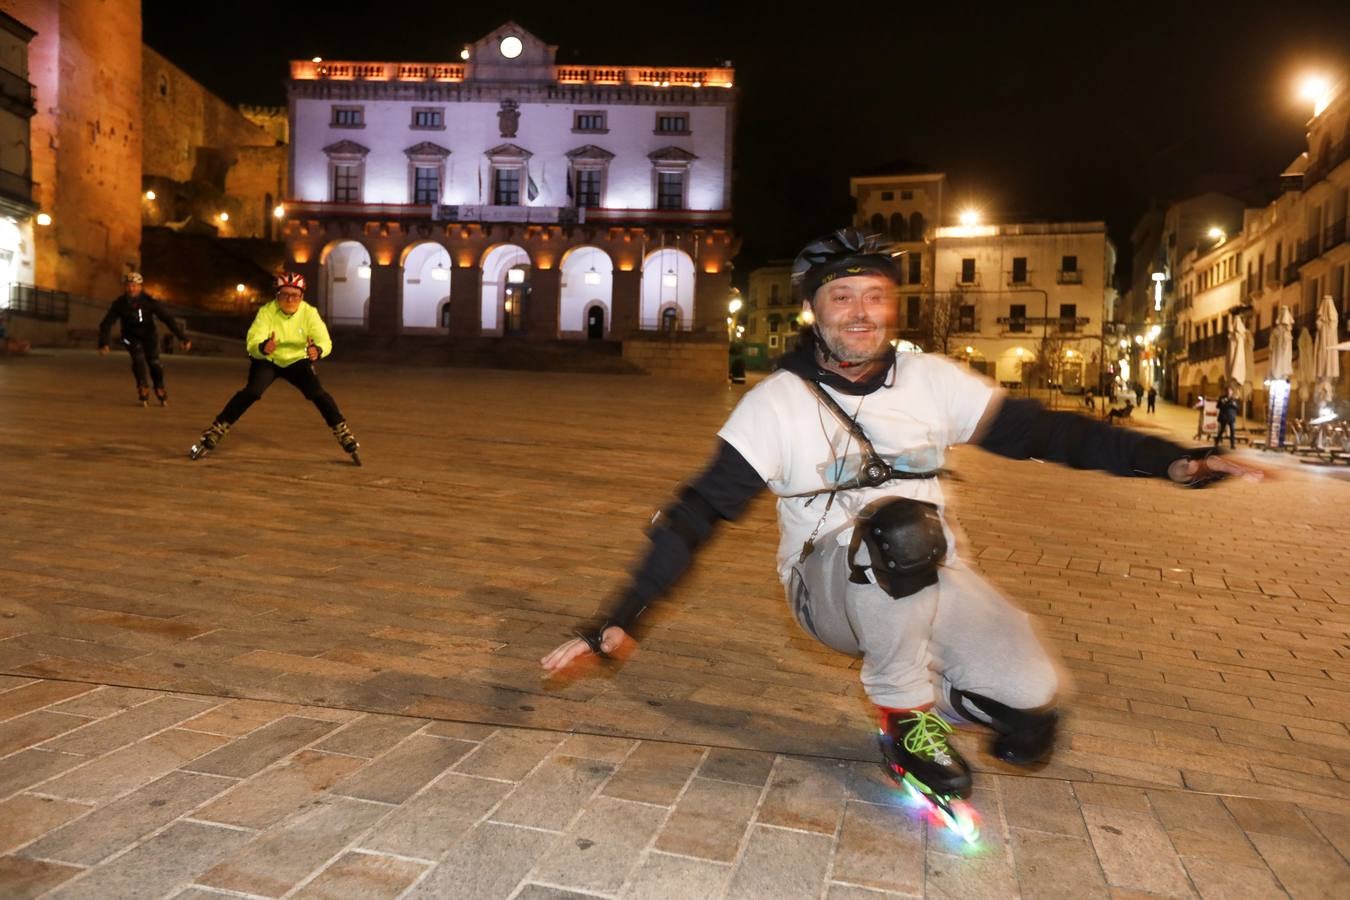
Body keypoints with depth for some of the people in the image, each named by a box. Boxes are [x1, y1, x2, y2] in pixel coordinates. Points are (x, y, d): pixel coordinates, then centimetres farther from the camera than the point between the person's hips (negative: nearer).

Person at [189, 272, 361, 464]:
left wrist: (318, 350, -56)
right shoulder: (267, 312, -24)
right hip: (267, 360, -1)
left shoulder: (309, 313, -21)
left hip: (297, 361, 1)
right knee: (252, 392, -25)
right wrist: (262, 347, -57)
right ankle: (212, 435, -16)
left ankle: (346, 437, -8)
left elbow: (325, 341, -32)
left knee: (317, 393, -20)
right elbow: (252, 342, -33)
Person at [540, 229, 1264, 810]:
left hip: (926, 580, 4)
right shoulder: (778, 401, -11)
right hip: (830, 584, -3)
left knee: (1032, 697, -19)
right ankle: (904, 713, -12)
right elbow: (702, 507, -14)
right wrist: (624, 616, -21)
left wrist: (1170, 460, -11)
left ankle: (930, 690, 16)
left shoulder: (932, 381, -2)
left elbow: (1035, 429, -2)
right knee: (899, 527, -36)